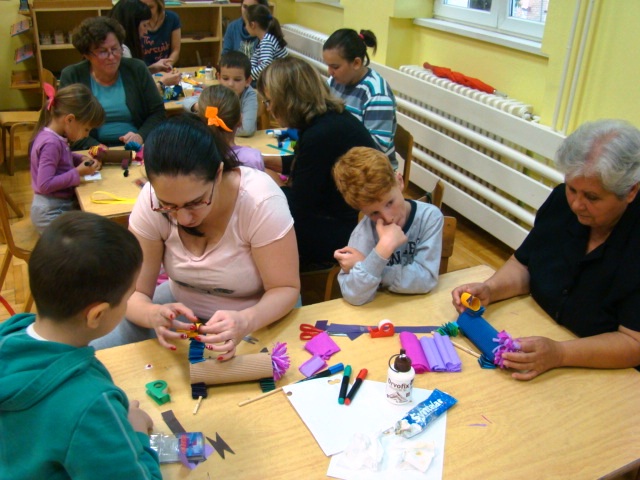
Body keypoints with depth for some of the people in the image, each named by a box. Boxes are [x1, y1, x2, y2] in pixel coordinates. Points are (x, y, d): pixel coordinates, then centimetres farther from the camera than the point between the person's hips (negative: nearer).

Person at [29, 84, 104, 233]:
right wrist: (78, 172, -21)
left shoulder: (56, 137, 5)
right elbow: (45, 185, -27)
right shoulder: (51, 143, -22)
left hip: (64, 205, 10)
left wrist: (81, 159, 8)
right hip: (51, 214, -10)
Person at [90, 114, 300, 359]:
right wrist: (154, 314, -39)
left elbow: (286, 289, -21)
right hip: (181, 307, 3)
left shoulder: (260, 199, -29)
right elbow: (134, 293, -15)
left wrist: (245, 322, -42)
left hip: (259, 316, -2)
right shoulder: (151, 200, -20)